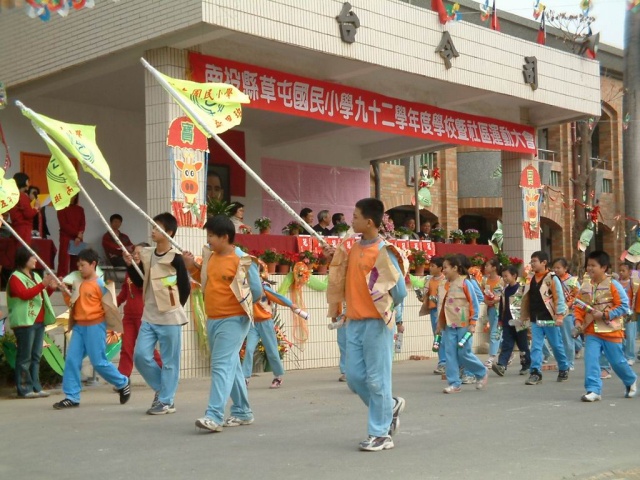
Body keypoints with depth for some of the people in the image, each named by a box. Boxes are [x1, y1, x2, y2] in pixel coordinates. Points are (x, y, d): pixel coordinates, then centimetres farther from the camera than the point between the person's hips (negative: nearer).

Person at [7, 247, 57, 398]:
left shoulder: (35, 276, 18)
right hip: (25, 322, -8)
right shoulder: (15, 277, -6)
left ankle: (35, 387, 11)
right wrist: (42, 284, -25)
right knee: (24, 357, -6)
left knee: (36, 356, 8)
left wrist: (50, 287, 8)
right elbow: (24, 294, -20)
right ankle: (24, 389, -3)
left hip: (39, 322, 8)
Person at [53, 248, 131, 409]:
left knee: (99, 362, -2)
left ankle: (123, 383, 19)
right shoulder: (78, 282, 11)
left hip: (95, 326, -7)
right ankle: (71, 397, 5)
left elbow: (109, 307, -10)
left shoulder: (100, 284, -10)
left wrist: (112, 327, -12)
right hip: (79, 326, 7)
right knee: (71, 360, 0)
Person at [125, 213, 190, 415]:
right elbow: (139, 282, 15)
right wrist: (130, 265, 0)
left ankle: (166, 401, 10)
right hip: (149, 317, 6)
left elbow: (185, 287, -5)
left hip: (170, 317, -6)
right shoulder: (146, 255, 7)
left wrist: (174, 307, 3)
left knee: (169, 361, 1)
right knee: (140, 355, 3)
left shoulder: (175, 258, -11)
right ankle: (161, 388, 23)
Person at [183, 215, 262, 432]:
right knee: (231, 366, 15)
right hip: (212, 320, 8)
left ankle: (214, 416, -17)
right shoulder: (210, 256, 6)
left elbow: (256, 292, -10)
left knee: (222, 365, -14)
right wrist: (192, 266, 6)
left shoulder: (242, 260, -15)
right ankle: (242, 412, 26)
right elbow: (206, 279, 22)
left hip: (233, 321, -8)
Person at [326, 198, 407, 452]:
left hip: (376, 323, -8)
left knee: (376, 379, -1)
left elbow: (399, 291, -13)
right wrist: (335, 258, 10)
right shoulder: (354, 248, 11)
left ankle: (381, 434, 8)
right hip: (354, 322, 8)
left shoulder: (383, 252, -13)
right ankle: (390, 406, 31)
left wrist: (383, 308, 0)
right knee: (355, 377, 10)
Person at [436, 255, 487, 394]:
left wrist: (472, 324, -10)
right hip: (448, 325, 6)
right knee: (450, 354, 0)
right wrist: (439, 324, 12)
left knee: (464, 353, -4)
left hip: (463, 325, -6)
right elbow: (440, 306, 15)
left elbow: (474, 304, -7)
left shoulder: (465, 283, -8)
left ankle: (482, 373, 20)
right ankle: (454, 383, 4)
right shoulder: (443, 286, 9)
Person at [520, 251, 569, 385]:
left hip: (549, 319, -5)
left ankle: (564, 369, 26)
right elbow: (526, 298, 15)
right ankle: (535, 372, -2)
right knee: (535, 346, -1)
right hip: (535, 319, 5)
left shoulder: (552, 278, -10)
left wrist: (559, 316, -16)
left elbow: (559, 298, -11)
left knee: (557, 345, 8)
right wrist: (524, 317, 15)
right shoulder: (530, 278, 8)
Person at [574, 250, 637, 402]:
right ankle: (593, 390, -8)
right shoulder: (585, 286, 4)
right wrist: (578, 321, -7)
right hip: (591, 331, 4)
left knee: (617, 361, 8)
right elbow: (579, 306, 10)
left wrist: (604, 315, -19)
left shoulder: (613, 284, -10)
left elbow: (624, 306, -12)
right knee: (590, 359, -11)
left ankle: (631, 381, 36)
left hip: (611, 330, -4)